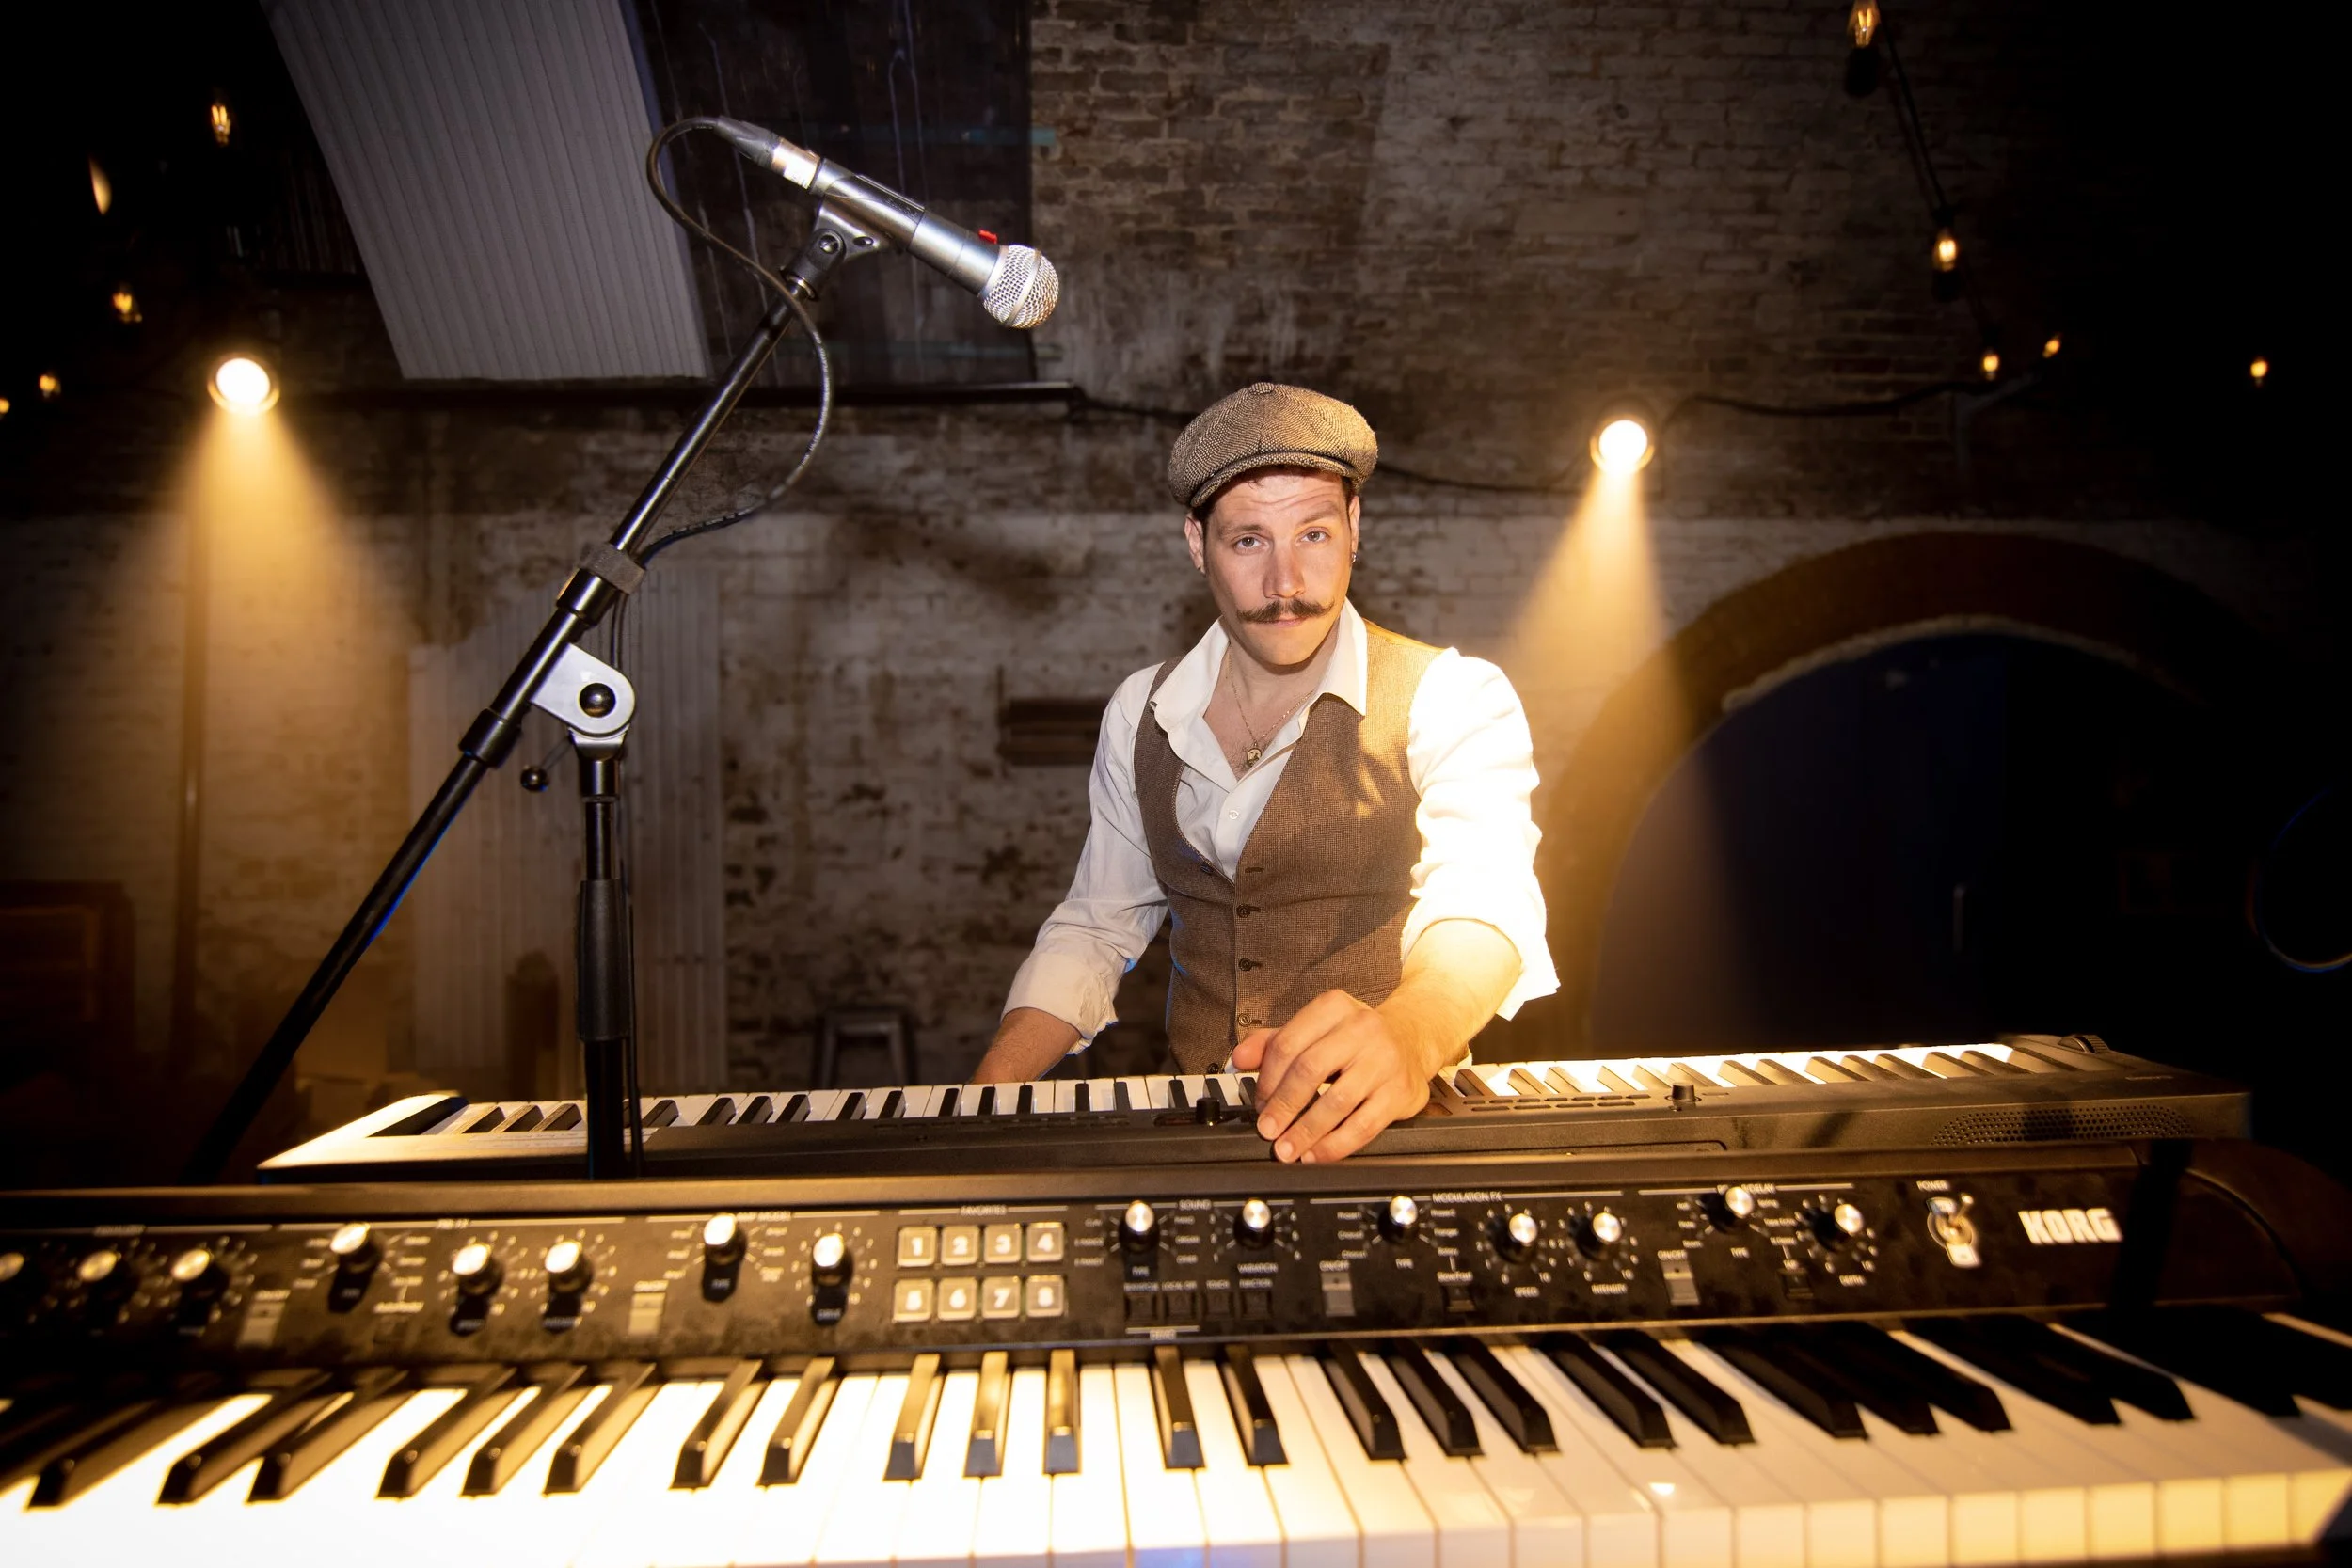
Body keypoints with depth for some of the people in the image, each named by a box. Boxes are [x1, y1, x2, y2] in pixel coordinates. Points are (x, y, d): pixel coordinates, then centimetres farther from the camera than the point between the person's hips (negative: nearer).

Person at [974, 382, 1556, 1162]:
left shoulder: (1451, 700, -5)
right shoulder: (1141, 714, 9)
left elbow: (1483, 899, -22)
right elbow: (1095, 927, 14)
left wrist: (1408, 1033, -45)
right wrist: (987, 1097, -2)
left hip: (1385, 1127, -3)